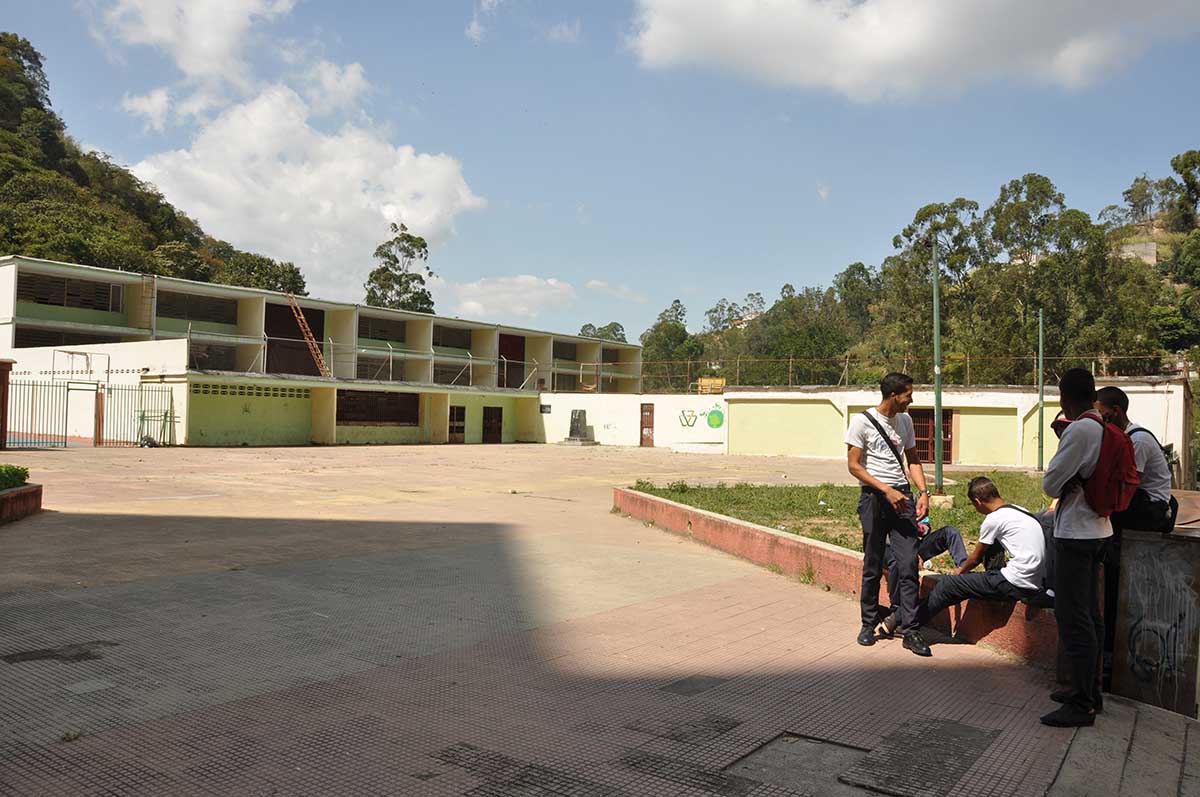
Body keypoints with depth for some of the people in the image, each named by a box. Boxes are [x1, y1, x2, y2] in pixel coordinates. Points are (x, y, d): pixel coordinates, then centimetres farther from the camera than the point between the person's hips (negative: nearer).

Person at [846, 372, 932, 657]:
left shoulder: (905, 421, 12)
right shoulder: (863, 421, -7)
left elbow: (913, 460, 18)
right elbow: (853, 465, -9)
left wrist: (923, 492, 3)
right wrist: (886, 490, -15)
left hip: (902, 496, 4)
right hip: (874, 497, -4)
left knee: (908, 564, -3)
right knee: (873, 566, 5)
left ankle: (910, 630, 2)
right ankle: (869, 623, 20)